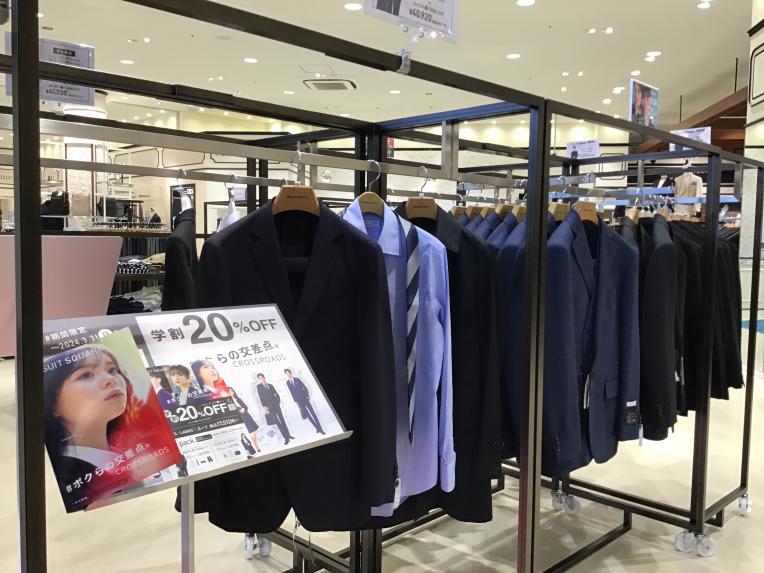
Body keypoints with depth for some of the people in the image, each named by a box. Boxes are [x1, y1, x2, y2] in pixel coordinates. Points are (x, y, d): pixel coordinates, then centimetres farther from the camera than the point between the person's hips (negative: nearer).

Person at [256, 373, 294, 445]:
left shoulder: (270, 385, 15)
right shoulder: (259, 387, 3)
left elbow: (277, 394, 15)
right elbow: (261, 397, -5)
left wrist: (278, 400, -2)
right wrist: (263, 406, -14)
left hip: (276, 405, 4)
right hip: (269, 406, -3)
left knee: (282, 420, 5)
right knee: (277, 422, -6)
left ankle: (288, 434, 14)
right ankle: (286, 437, -6)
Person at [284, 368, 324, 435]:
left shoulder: (297, 379, 2)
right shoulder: (287, 383, 3)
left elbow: (305, 387, 4)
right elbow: (291, 392, 3)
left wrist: (307, 396, -3)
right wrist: (295, 401, 1)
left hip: (305, 399, 0)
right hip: (299, 401, 0)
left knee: (312, 413, -4)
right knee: (307, 415, 1)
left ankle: (320, 428, -3)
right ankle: (317, 427, 7)